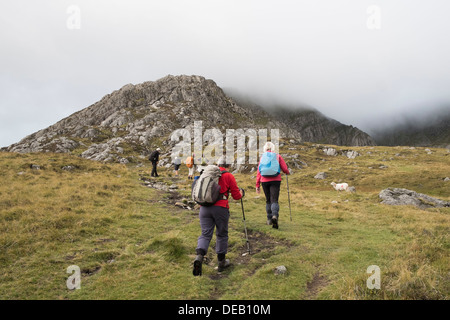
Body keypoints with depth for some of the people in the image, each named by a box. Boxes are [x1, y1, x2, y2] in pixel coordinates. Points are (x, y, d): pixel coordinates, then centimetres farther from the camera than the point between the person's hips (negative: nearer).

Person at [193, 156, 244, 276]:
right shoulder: (229, 176, 4)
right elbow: (236, 196, 5)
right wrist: (241, 193, 27)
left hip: (204, 208, 3)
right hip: (220, 208, -3)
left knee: (205, 234, 6)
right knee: (222, 235, 13)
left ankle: (199, 256, -18)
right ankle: (221, 262, 24)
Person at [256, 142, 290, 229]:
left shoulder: (262, 157, 7)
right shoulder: (278, 156, 4)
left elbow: (259, 172, 5)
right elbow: (285, 169, 1)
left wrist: (257, 185, 8)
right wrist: (287, 173, 26)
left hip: (265, 181, 2)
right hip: (275, 180, -2)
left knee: (268, 200, 15)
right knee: (274, 200, -5)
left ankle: (269, 219, 22)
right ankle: (275, 216, -28)